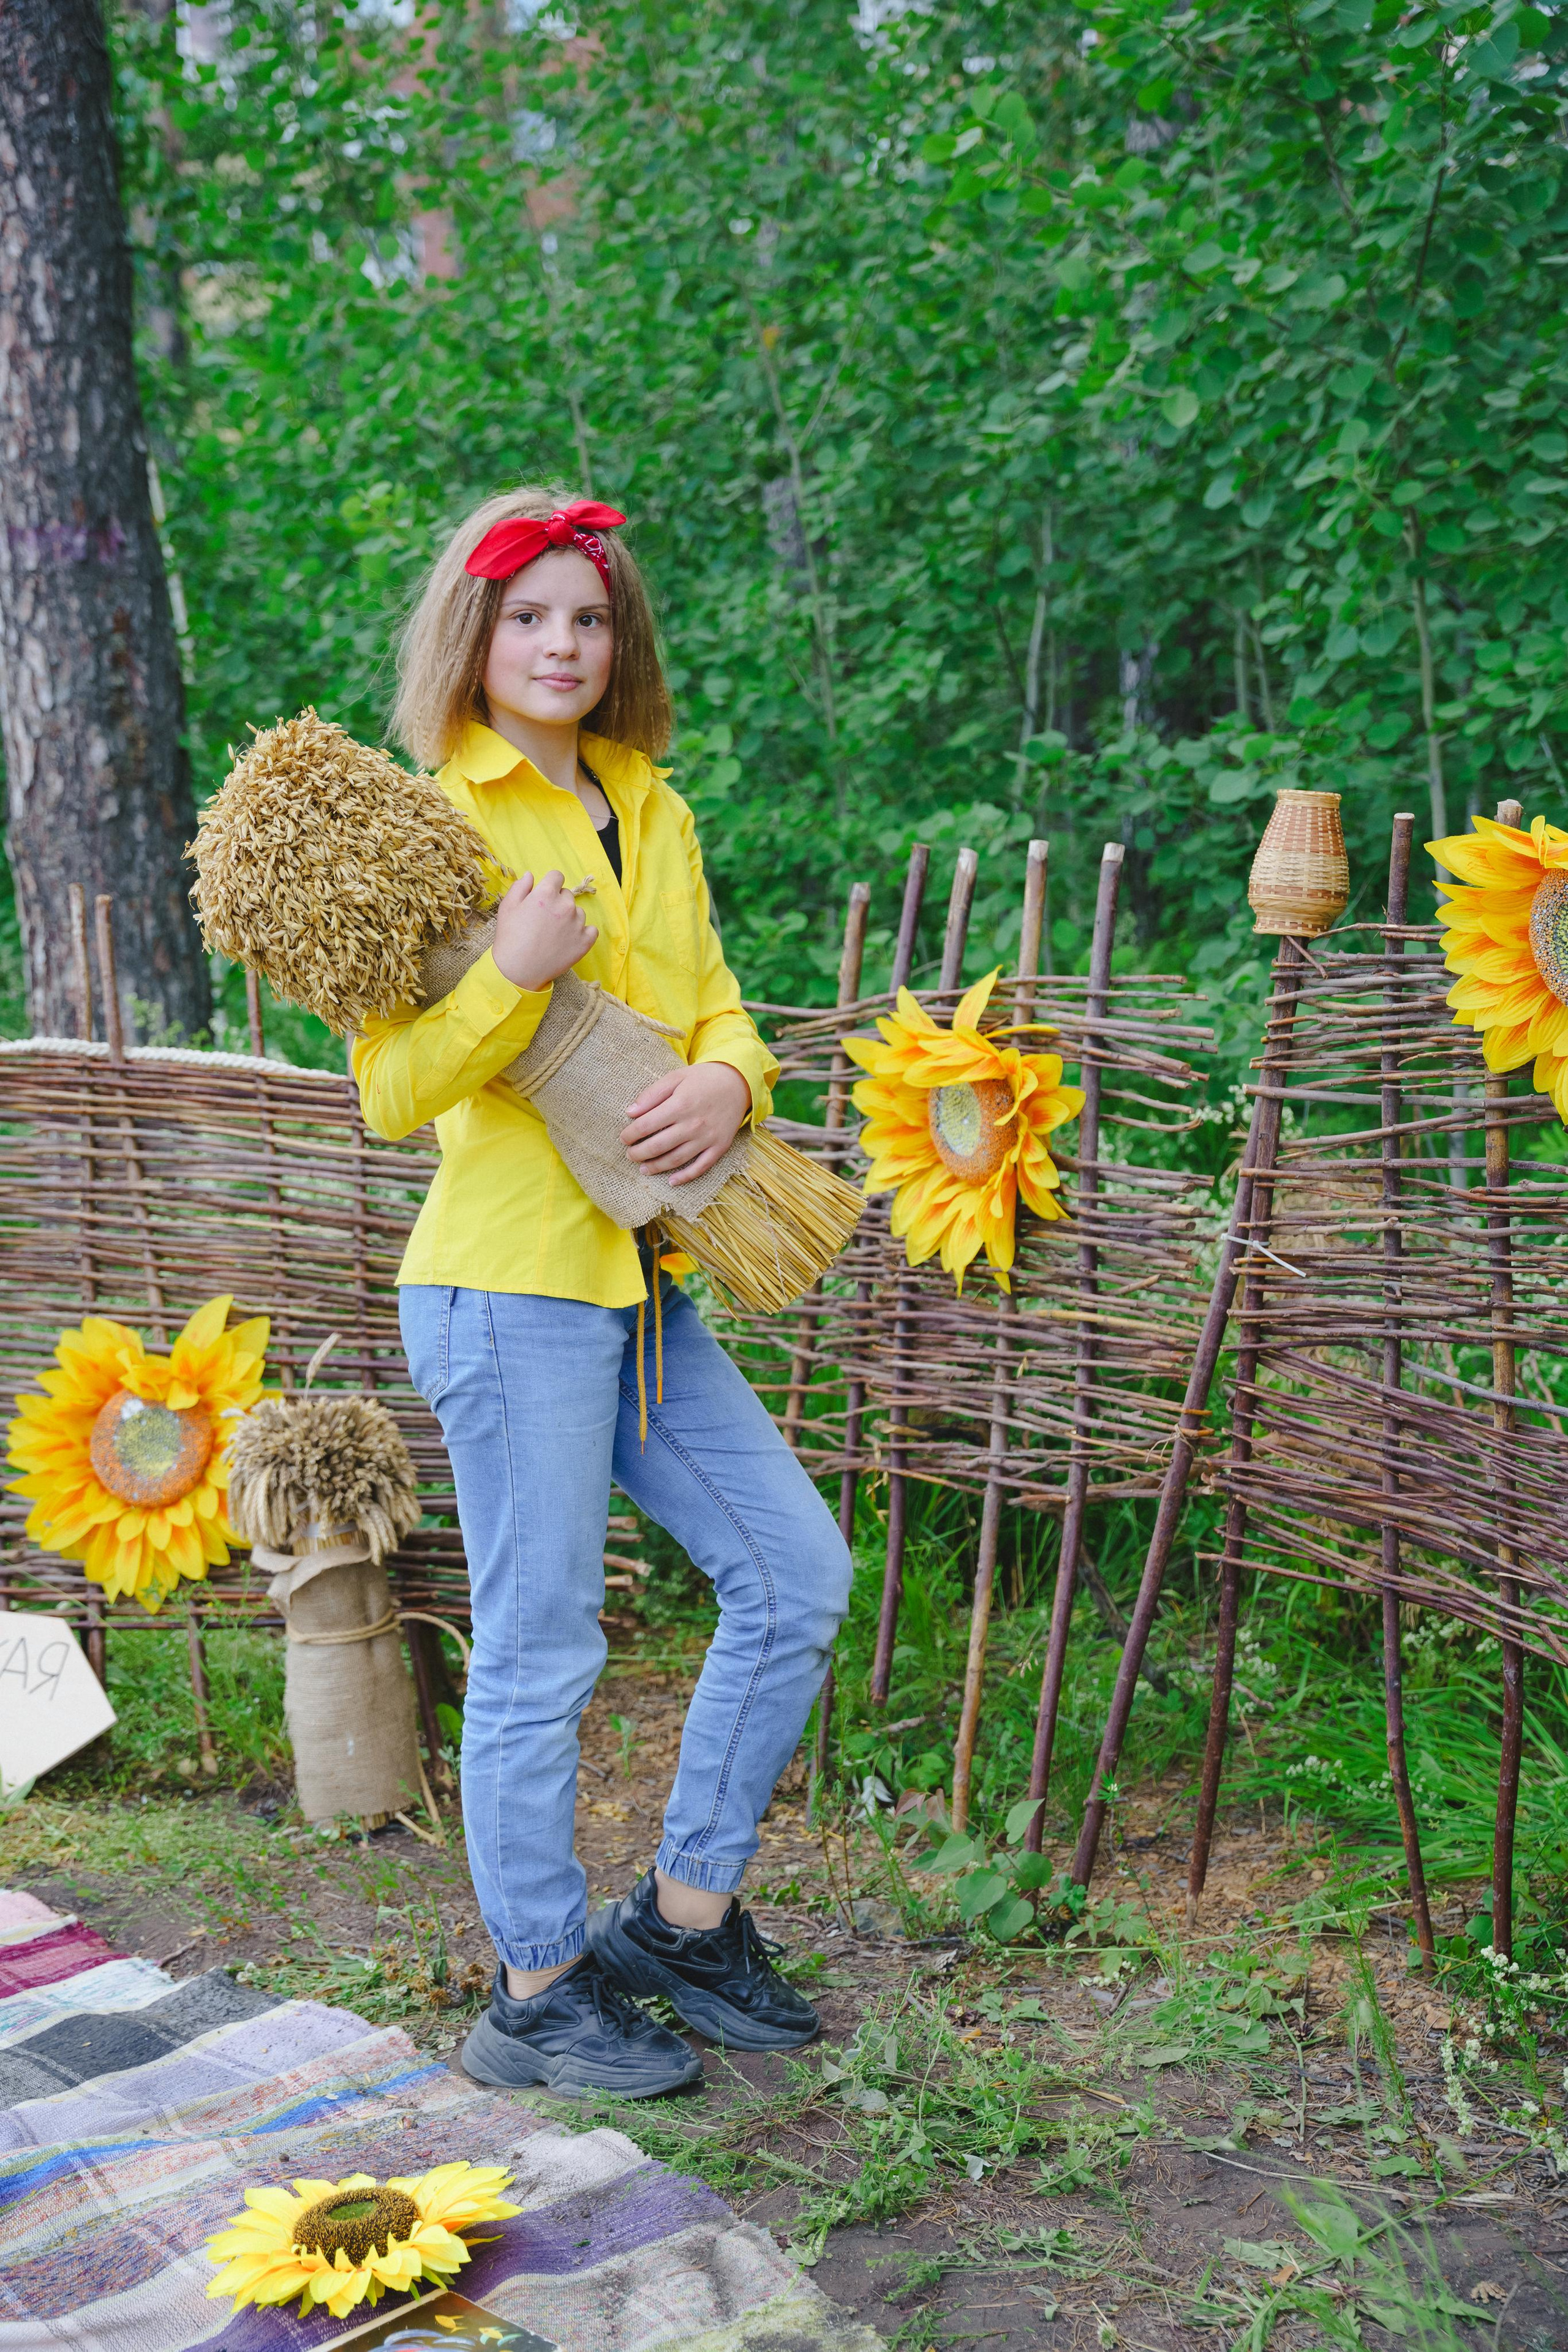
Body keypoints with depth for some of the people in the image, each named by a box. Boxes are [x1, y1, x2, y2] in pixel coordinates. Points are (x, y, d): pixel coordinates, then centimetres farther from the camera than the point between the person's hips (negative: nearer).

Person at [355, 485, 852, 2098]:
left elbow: (714, 999, 14)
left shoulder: (652, 812, 14)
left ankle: (683, 1916, 24)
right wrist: (514, 973, -26)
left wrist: (728, 1082, -9)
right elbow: (394, 1094, -11)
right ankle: (538, 1991, 20)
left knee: (796, 1577, 10)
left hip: (645, 1282, 7)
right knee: (540, 1651, 1)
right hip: (511, 1284, -7)